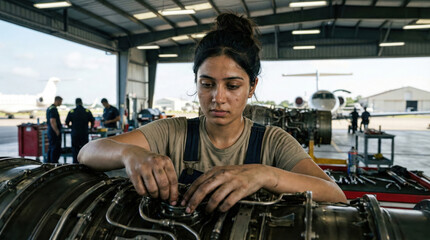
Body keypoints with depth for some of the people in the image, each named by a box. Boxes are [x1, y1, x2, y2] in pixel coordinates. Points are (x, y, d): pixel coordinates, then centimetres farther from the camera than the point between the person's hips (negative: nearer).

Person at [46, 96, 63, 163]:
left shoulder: (49, 108, 16)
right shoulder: (53, 109, -17)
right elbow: (52, 122, -23)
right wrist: (57, 132, -19)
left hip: (50, 131, 10)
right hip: (54, 132, -10)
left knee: (51, 148, 15)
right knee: (56, 149, -6)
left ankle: (49, 162, 21)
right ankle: (54, 163, -5)